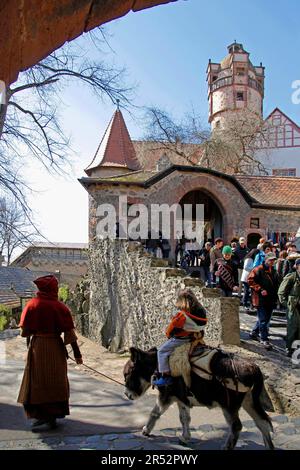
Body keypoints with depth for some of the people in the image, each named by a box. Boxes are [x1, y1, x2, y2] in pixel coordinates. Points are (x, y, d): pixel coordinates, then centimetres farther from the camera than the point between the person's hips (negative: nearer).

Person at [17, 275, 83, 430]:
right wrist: (77, 354, -3)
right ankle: (53, 417, 19)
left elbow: (25, 331, -4)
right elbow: (69, 333, -9)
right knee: (56, 381, 12)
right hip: (56, 348, 0)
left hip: (38, 347, 0)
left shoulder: (32, 304, -6)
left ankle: (42, 415, 0)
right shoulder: (60, 307, -8)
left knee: (37, 382, 7)